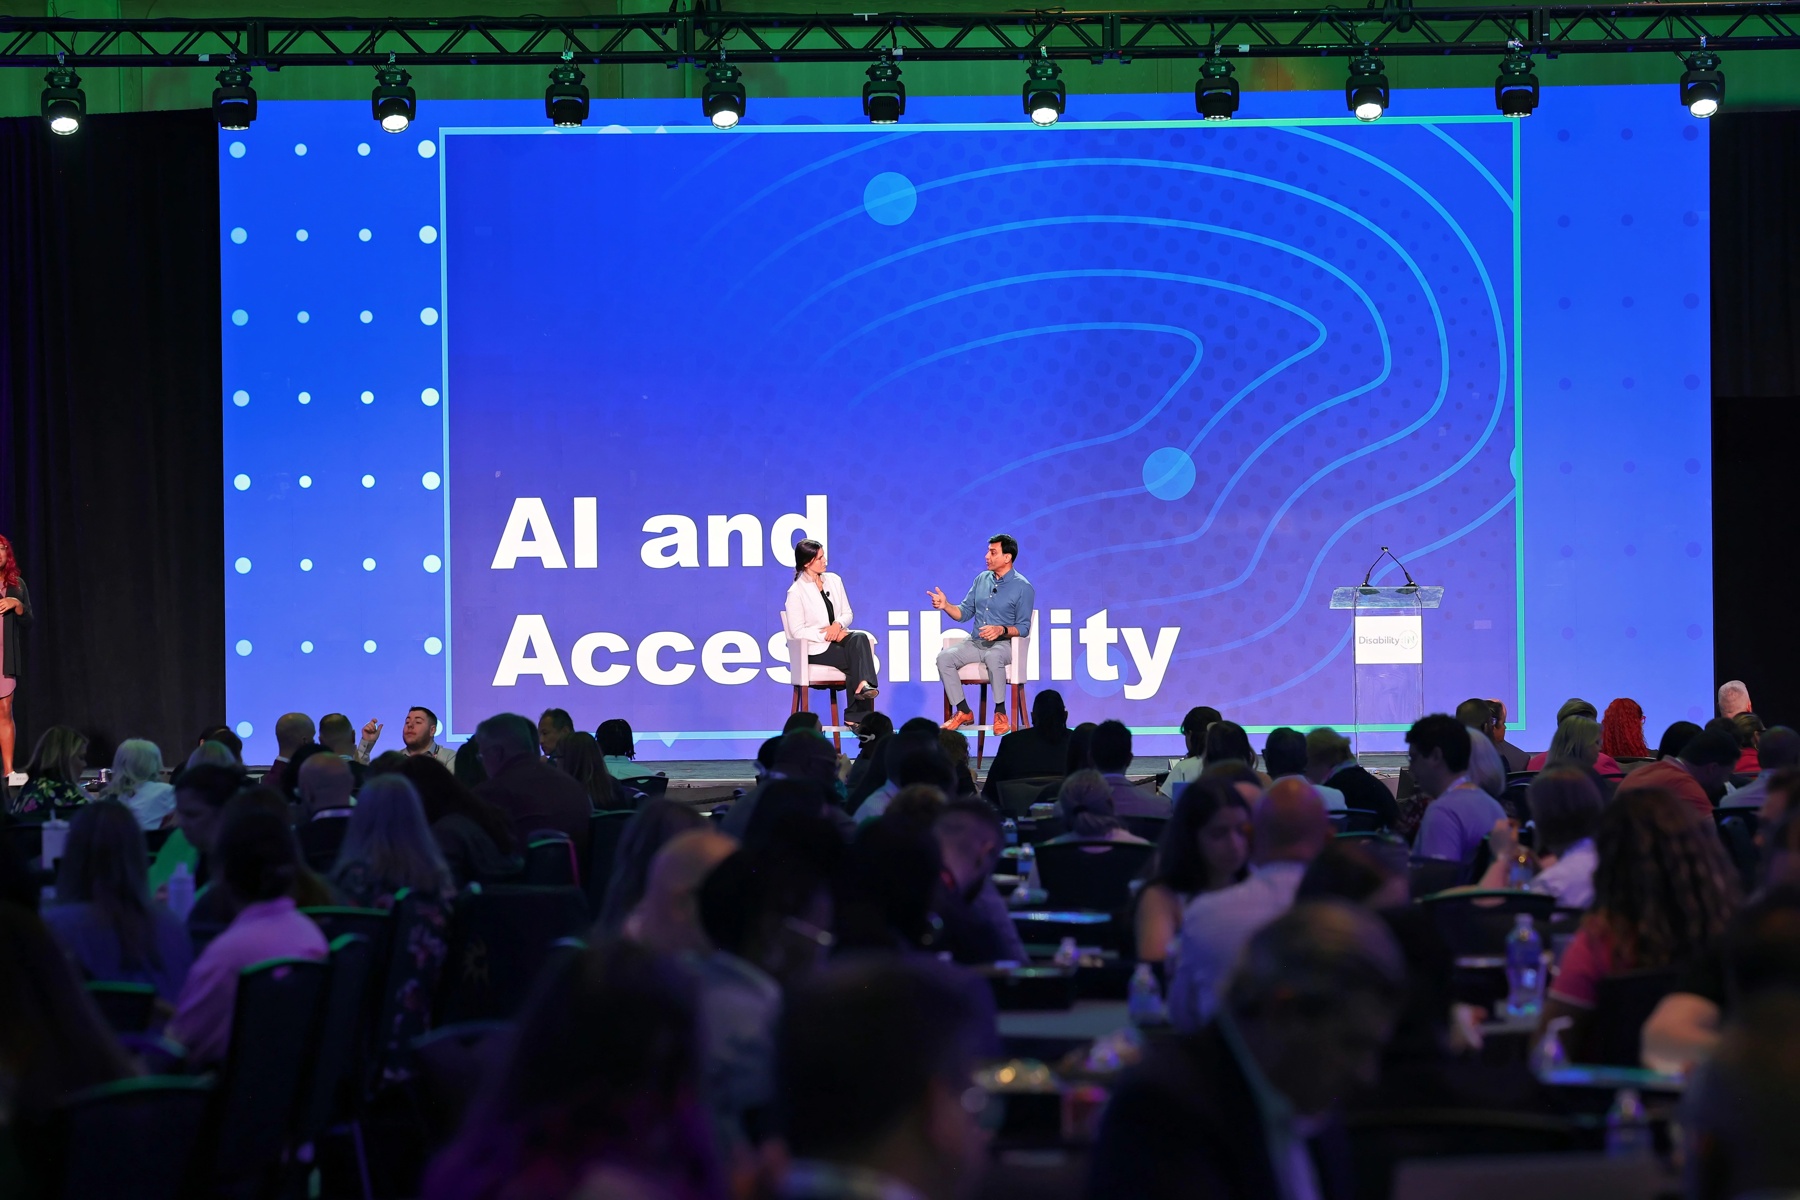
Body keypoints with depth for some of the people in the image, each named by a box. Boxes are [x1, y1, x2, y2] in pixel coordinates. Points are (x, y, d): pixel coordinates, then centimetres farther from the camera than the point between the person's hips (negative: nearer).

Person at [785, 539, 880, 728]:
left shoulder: (833, 580, 11)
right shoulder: (796, 592, -6)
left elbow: (848, 613, 14)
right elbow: (797, 631, -10)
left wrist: (838, 624, -10)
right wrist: (827, 635, -18)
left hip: (839, 636, 5)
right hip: (816, 648, -5)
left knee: (860, 638, -31)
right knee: (858, 656, -28)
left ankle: (863, 685, -43)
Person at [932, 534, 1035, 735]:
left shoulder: (1023, 588, -6)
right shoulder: (982, 579, 11)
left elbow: (1023, 628, -7)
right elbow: (964, 613, 13)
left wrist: (1001, 630, -25)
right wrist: (946, 605, -6)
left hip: (1004, 644, -6)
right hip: (976, 643, 6)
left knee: (992, 657, -41)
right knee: (944, 657, -20)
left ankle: (1000, 712, -25)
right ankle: (963, 712, -11)